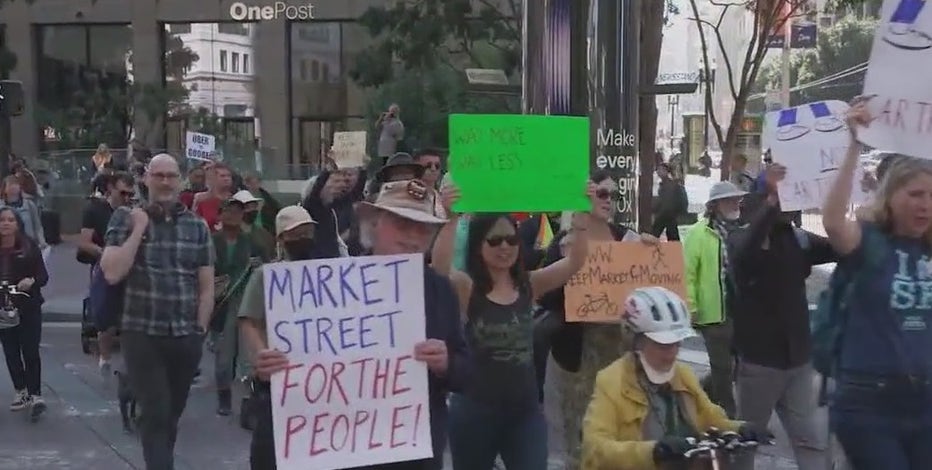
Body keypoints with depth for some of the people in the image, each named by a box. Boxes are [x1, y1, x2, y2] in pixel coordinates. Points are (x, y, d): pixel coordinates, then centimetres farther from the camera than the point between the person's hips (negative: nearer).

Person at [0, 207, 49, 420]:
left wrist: (32, 281, -22)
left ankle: (35, 394, 0)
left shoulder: (30, 246, -3)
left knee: (30, 351, -6)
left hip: (29, 308, -3)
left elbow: (43, 276, -3)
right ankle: (21, 392, 23)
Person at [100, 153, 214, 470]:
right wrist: (139, 228, -11)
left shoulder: (197, 226, 7)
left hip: (186, 337, 3)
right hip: (142, 335, -3)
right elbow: (112, 273, -12)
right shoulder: (125, 218, 1)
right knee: (156, 414, -8)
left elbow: (206, 286, 8)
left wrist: (200, 330, 2)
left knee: (172, 415, 13)